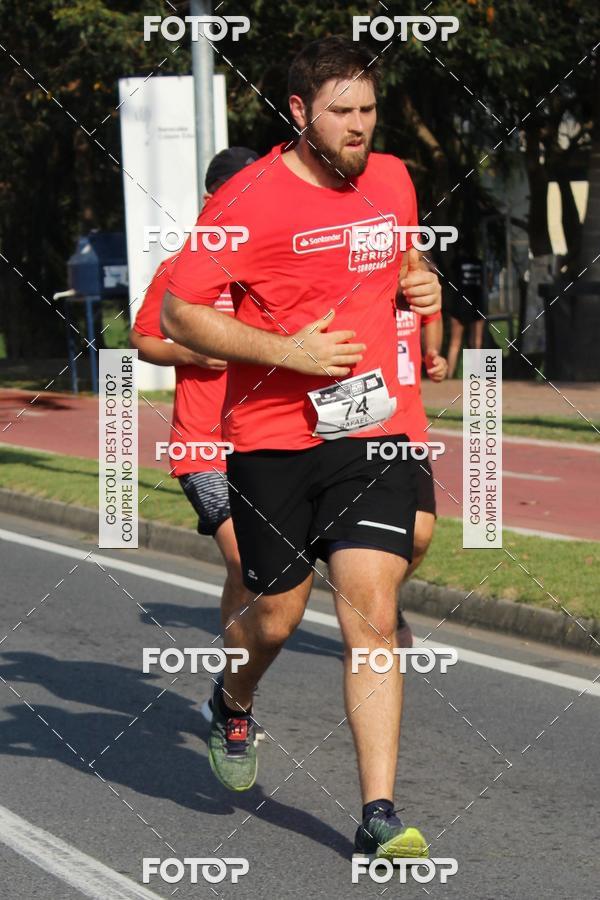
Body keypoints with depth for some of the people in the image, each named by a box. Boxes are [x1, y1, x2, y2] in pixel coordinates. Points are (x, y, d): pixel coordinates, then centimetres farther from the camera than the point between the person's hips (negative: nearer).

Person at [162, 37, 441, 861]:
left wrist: (420, 284, 5)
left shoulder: (393, 181, 8)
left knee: (372, 615, -9)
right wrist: (285, 350, -18)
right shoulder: (248, 200, -10)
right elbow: (180, 314, -9)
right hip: (273, 441, -3)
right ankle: (234, 704, 46)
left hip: (374, 434, 3)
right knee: (276, 619, 9)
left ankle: (379, 820, -8)